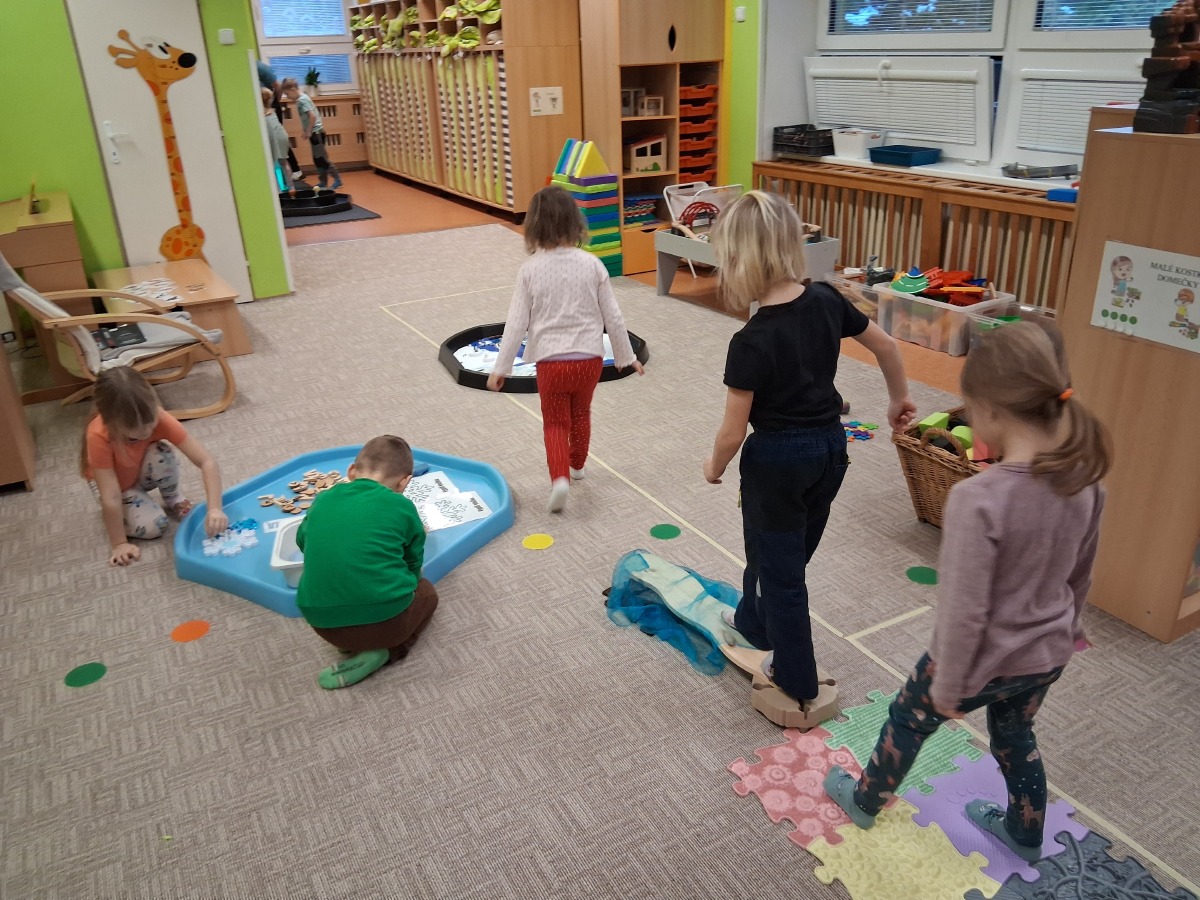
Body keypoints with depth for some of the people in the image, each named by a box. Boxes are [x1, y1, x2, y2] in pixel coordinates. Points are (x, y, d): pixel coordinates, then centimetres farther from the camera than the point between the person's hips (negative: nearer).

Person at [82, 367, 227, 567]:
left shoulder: (159, 418, -33)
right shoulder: (99, 436, -39)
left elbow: (207, 462, -38)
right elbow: (110, 497, -35)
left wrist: (214, 508, -49)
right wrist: (119, 544, -31)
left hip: (143, 473, 2)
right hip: (114, 482, -2)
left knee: (162, 453, -33)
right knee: (152, 526, -23)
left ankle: (174, 501, -4)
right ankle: (113, 513, 9)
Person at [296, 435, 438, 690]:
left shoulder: (322, 500, 8)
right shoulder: (401, 507, -1)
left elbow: (303, 540, 26)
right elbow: (413, 567, 10)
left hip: (325, 626, 4)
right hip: (386, 619, -4)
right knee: (426, 591, 28)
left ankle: (352, 644, 8)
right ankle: (383, 651, 2)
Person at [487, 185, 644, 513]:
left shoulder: (530, 270, -9)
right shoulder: (591, 265, -6)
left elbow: (517, 322, -7)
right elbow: (612, 316, -1)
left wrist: (501, 367, 2)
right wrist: (627, 356, 12)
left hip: (550, 361, -2)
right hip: (589, 357, 2)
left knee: (555, 423, 12)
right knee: (581, 414, 25)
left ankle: (559, 477, -9)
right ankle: (576, 465, 46)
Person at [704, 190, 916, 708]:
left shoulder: (752, 342, -25)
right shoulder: (827, 302, -7)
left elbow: (733, 432, -19)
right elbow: (886, 346, 7)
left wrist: (714, 467, 2)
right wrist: (899, 399, 24)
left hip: (777, 459, -7)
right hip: (831, 447, 7)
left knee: (779, 566, 11)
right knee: (786, 549, 26)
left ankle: (796, 680, 25)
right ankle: (754, 622, 51)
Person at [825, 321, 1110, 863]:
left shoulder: (978, 499, -35)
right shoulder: (1084, 482, -12)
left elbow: (964, 612, -26)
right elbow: (1079, 579, 4)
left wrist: (948, 685, -11)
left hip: (986, 659, -6)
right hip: (1048, 656, 6)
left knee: (908, 722, 22)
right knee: (1015, 735, 32)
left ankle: (864, 801, 48)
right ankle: (1026, 836, 56)